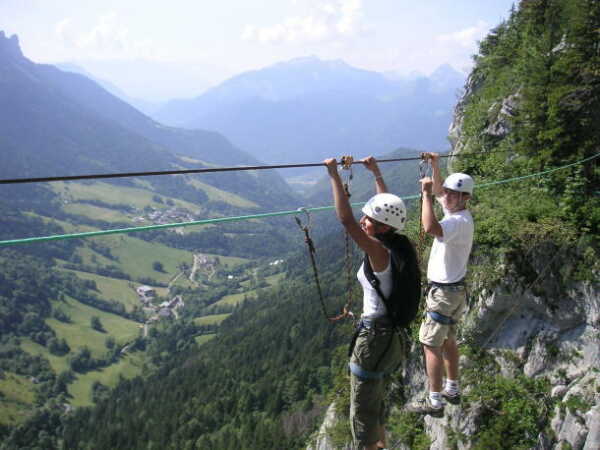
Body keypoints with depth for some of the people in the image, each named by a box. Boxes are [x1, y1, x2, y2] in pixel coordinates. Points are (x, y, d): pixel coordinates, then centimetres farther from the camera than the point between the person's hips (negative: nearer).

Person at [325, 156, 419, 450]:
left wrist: (334, 175, -26)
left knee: (362, 414, 5)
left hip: (374, 335, -9)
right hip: (391, 333, 9)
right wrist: (376, 172, 22)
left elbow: (346, 219, -30)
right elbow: (389, 209, 16)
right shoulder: (398, 245, 1)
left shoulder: (378, 251, -22)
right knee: (375, 405, 27)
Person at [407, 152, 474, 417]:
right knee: (448, 340, 20)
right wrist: (436, 167, 7)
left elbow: (430, 228, -46)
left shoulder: (459, 221, -25)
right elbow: (439, 192, 23)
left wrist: (426, 193, -36)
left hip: (444, 292, -10)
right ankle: (452, 390, 34)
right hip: (454, 289, 10)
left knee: (431, 345, -4)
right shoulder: (455, 211, 4)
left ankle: (434, 402, 2)